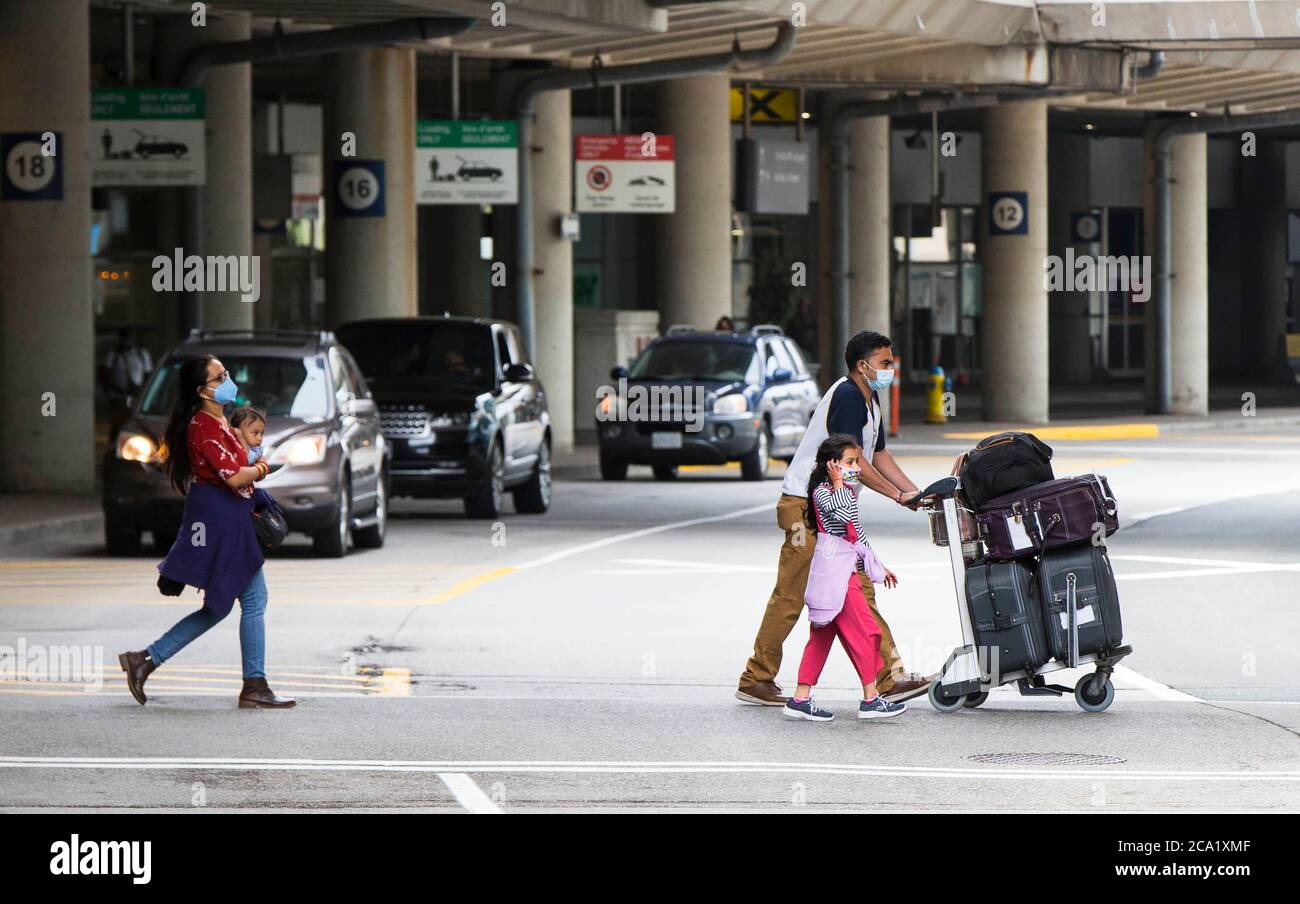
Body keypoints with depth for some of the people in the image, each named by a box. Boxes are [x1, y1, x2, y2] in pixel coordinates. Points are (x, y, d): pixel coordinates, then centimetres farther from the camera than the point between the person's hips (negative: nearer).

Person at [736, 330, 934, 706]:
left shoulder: (868, 400, 15)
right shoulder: (847, 396, -16)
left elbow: (878, 455, 18)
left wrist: (917, 494, 7)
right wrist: (900, 496, -19)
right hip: (807, 507, -10)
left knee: (860, 592, 5)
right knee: (791, 596, -5)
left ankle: (888, 679, 3)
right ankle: (756, 680, 3)